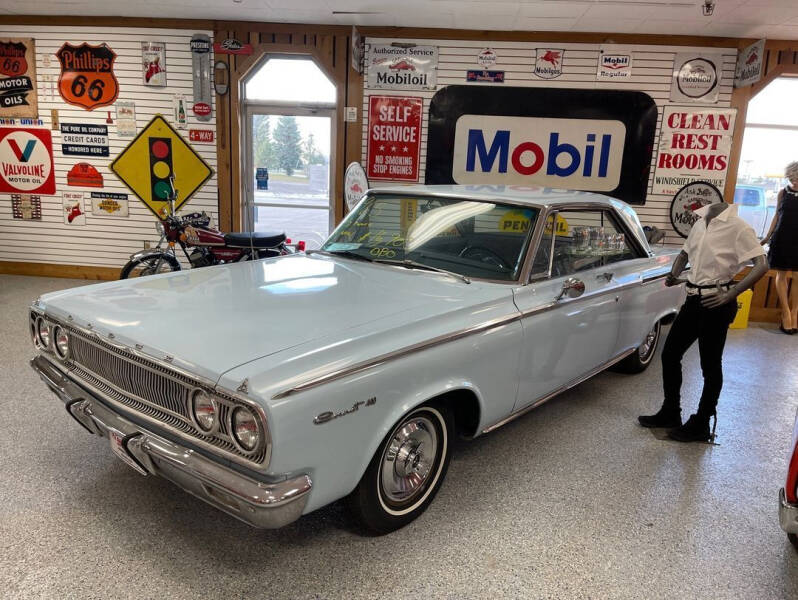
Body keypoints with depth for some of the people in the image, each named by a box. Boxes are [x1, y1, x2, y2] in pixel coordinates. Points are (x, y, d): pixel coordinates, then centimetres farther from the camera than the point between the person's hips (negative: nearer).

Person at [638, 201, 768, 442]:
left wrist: (729, 295, -24)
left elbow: (761, 265, -18)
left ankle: (701, 425, 18)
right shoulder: (700, 223, 9)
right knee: (669, 354, 11)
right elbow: (684, 253, 24)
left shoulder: (737, 227, -12)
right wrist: (674, 275, 4)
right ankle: (670, 413, 26)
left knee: (710, 365, 4)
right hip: (693, 299, 7)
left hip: (715, 304, -7)